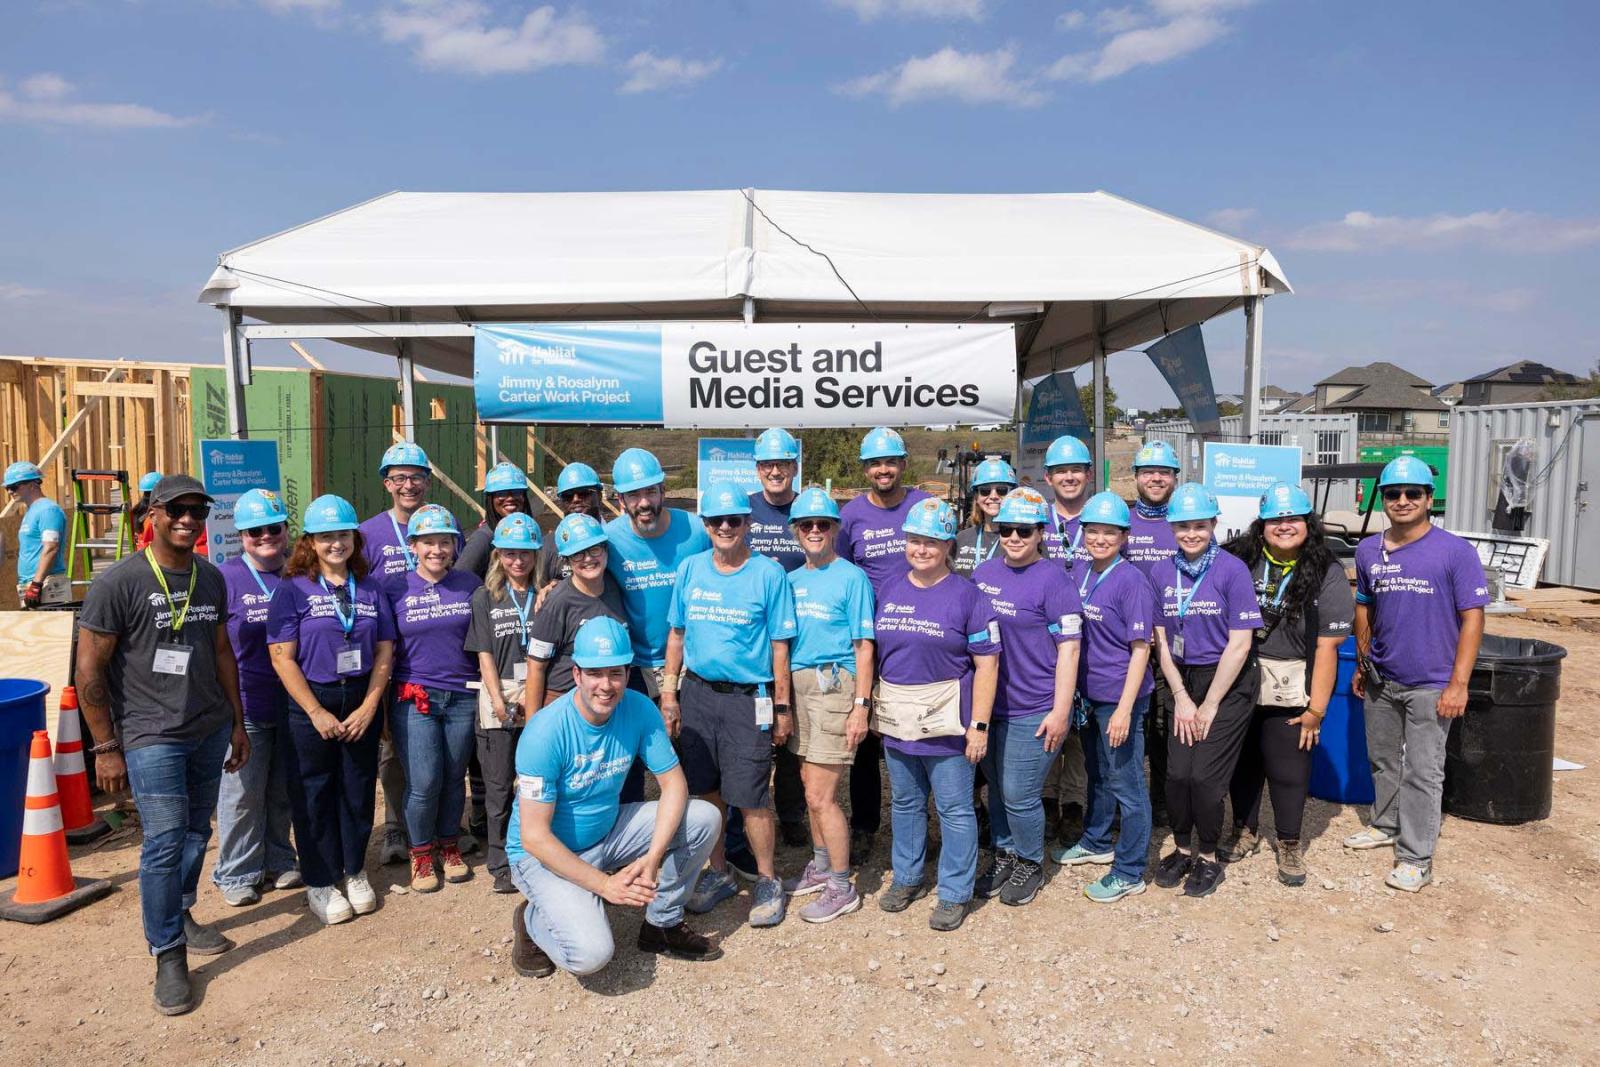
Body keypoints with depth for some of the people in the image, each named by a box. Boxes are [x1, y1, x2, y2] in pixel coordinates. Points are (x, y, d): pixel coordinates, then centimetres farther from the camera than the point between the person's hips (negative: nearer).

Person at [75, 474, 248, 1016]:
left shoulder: (210, 577, 6)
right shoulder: (119, 581, -12)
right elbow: (89, 670, -10)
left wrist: (237, 723, 16)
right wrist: (106, 747, -9)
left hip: (210, 731, 6)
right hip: (152, 737, -5)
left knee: (196, 832, 15)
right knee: (164, 843, -4)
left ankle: (179, 916, 36)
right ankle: (168, 955, 11)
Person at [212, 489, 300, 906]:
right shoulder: (226, 578, -5)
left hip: (293, 703, 3)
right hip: (244, 706, -3)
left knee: (283, 791, 15)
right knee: (242, 793, 5)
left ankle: (278, 860, 31)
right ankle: (237, 873, 20)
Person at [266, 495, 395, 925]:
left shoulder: (371, 587, 5)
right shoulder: (294, 589, -5)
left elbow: (385, 651, 4)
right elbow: (282, 657, -9)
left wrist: (368, 707, -5)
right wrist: (317, 712, -13)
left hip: (362, 702, 3)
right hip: (311, 703, -3)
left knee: (358, 790, 11)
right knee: (314, 796, 6)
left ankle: (354, 871, 29)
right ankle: (320, 883, 21)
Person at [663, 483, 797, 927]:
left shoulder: (769, 574, -6)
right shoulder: (690, 569, 5)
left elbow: (779, 645, -4)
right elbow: (677, 635, 11)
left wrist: (783, 707, -4)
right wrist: (669, 694, 8)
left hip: (748, 699, -4)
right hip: (696, 693, 4)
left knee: (750, 797, -1)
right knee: (706, 791, 13)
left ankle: (767, 881, 20)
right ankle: (718, 874, 32)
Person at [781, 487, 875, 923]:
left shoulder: (852, 577, -6)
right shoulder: (791, 580, 11)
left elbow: (864, 647, -8)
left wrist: (861, 706, -13)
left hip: (834, 686, -6)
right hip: (797, 686, 6)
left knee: (820, 795, -5)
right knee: (811, 785, 17)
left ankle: (842, 888, 10)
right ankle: (821, 866, 35)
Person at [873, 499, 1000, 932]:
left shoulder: (966, 595, -8)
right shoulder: (889, 590, 7)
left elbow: (986, 664, -10)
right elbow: (876, 651, 12)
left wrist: (979, 725, -14)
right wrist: (869, 708, 7)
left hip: (946, 723, -5)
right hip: (896, 721, 5)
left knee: (954, 810, 5)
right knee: (905, 803, 18)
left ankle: (954, 893, 19)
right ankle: (907, 877, 36)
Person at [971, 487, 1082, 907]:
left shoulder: (1053, 580, -11)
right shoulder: (983, 573, 6)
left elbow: (1068, 648, -13)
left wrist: (1060, 711, -16)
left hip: (1033, 711, -6)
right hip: (989, 704, 6)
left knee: (1018, 795, 0)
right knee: (997, 789, 17)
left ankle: (1030, 864, 24)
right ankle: (1004, 853, 37)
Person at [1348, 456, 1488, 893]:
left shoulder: (1455, 551, -11)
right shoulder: (1368, 550, 4)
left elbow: (1472, 618, -12)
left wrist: (1458, 684, -15)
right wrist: (1362, 665, 16)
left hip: (1430, 685, -5)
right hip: (1381, 680, 5)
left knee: (1422, 773, 0)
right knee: (1383, 760, 20)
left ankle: (1416, 858, 10)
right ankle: (1386, 825, 38)